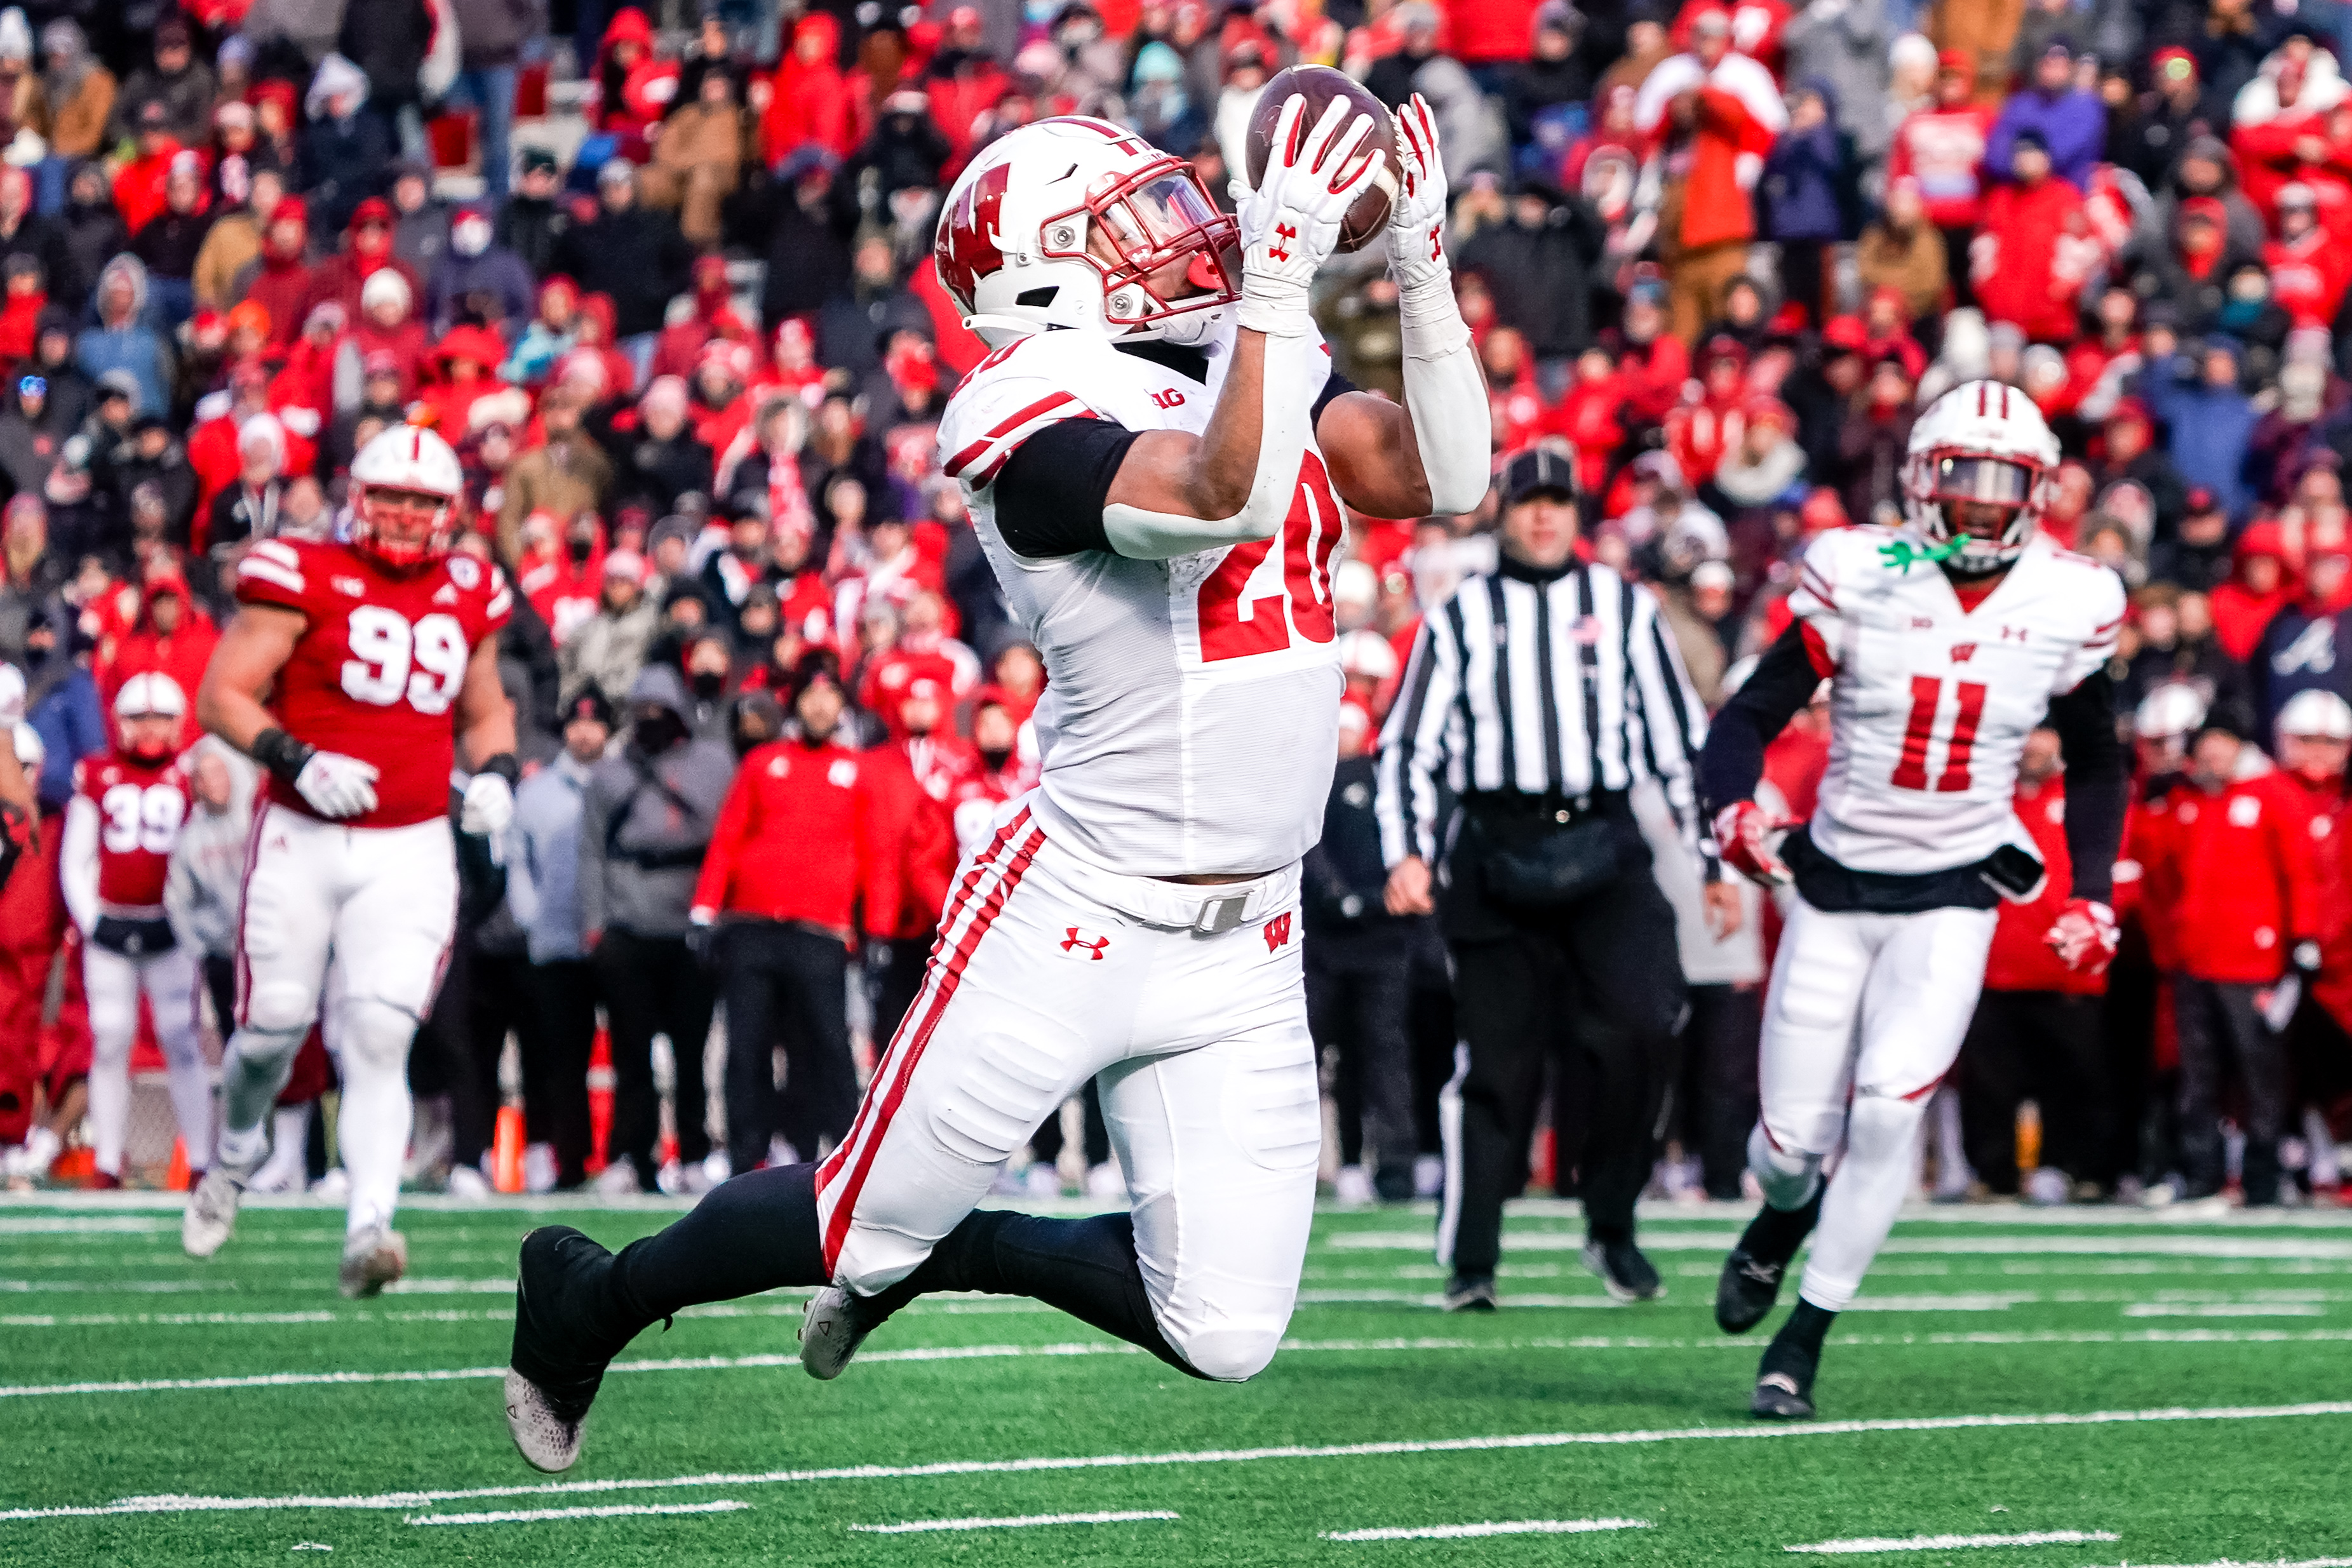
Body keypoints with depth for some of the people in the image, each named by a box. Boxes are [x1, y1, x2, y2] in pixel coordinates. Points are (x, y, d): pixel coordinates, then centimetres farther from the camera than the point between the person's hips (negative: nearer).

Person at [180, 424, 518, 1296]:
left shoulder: (469, 597, 10)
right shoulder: (304, 580, -5)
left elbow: (485, 711, 26)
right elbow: (221, 697, -7)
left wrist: (495, 774, 6)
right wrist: (296, 761, -21)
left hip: (411, 853, 2)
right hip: (302, 840, -2)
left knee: (378, 1040, -11)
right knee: (274, 1026, 4)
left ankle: (368, 1230, -17)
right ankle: (236, 1153, 36)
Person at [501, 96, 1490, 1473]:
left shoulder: (1253, 363, 9)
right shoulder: (1041, 415, -15)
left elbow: (1445, 481, 2)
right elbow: (1222, 498, -31)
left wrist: (1424, 270, -5)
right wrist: (1282, 272, -34)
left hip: (1243, 948, 7)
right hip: (1077, 924, -7)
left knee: (1223, 1336, 2)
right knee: (863, 1232, 5)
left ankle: (945, 1252, 28)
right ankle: (591, 1298, 34)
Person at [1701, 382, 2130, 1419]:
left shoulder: (2067, 606, -2)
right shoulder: (1861, 582, -10)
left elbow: (2095, 764, 13)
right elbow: (1750, 717, -7)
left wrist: (2093, 897, 5)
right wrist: (1731, 808, -27)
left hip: (1952, 901, 0)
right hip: (1834, 887, 0)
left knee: (1888, 1114, -17)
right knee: (1794, 1134, 2)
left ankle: (1803, 1345, -4)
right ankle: (1783, 1216, 41)